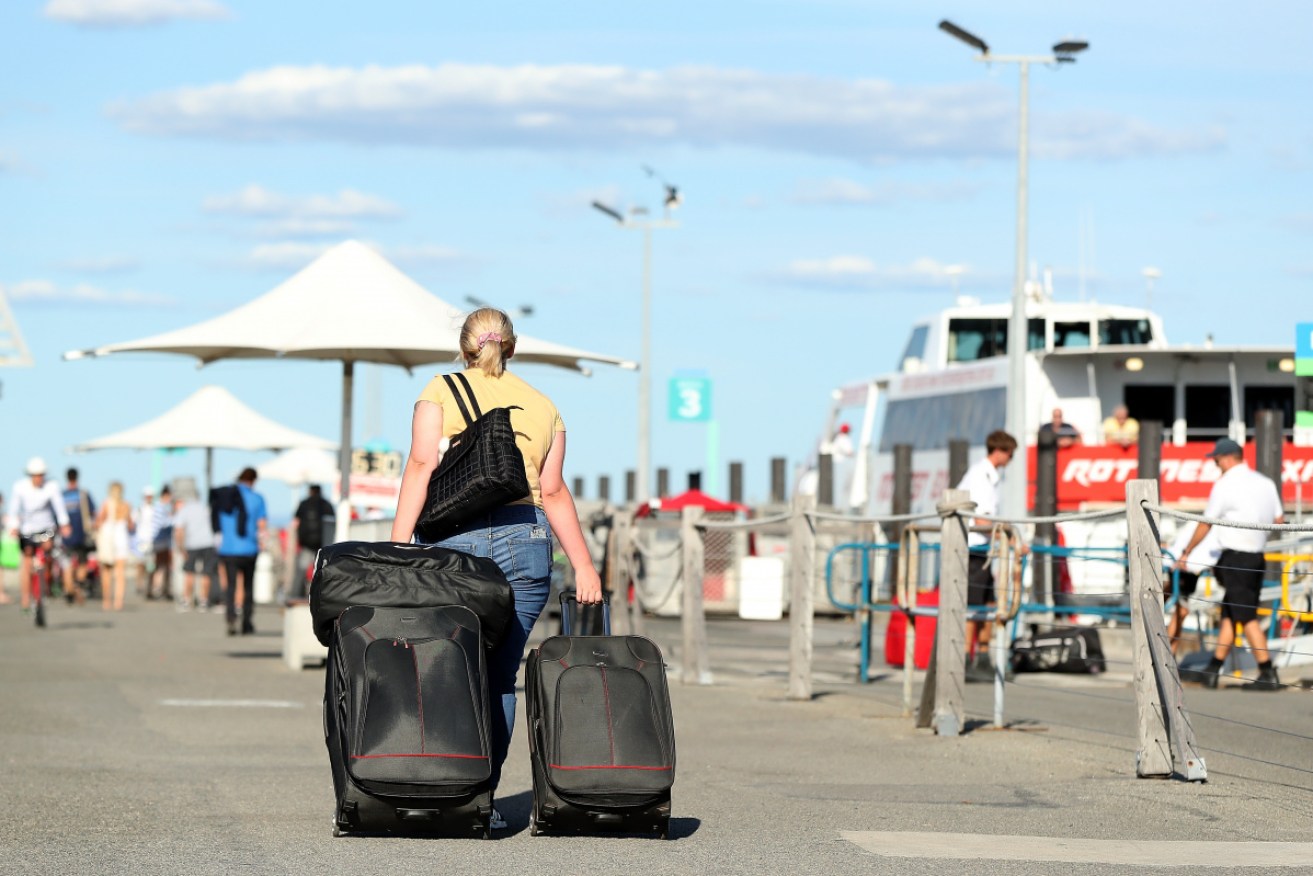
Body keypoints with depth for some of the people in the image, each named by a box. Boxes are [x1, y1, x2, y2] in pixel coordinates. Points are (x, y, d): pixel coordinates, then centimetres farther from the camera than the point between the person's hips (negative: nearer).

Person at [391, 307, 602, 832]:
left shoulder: (441, 391, 9)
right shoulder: (542, 406, 16)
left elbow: (421, 464, -5)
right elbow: (553, 491, 6)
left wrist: (399, 544, -11)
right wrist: (583, 566, 5)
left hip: (452, 536, -2)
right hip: (525, 541, 2)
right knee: (499, 678, 4)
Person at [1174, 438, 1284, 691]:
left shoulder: (1225, 485, -10)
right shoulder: (1266, 483, 8)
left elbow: (1206, 525, -4)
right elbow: (1279, 520, 10)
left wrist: (1186, 553, 7)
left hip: (1235, 558, -7)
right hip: (1258, 556, 7)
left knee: (1247, 617, -6)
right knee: (1229, 614, 13)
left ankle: (1268, 674, -9)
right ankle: (1213, 670, 16)